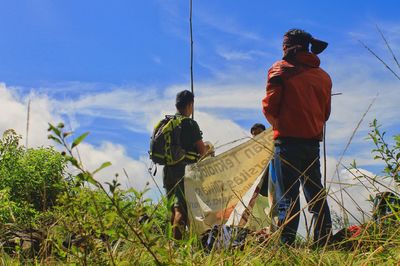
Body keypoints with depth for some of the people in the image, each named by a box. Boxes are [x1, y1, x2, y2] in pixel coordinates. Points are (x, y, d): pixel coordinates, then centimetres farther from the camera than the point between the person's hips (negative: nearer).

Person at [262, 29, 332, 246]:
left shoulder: (281, 69, -1)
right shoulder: (323, 75, 14)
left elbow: (270, 106, -5)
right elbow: (325, 112, 17)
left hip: (288, 139, -5)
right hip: (313, 140, 5)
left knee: (287, 196, -7)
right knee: (316, 194, 11)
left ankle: (285, 244, -13)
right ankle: (323, 243, 11)